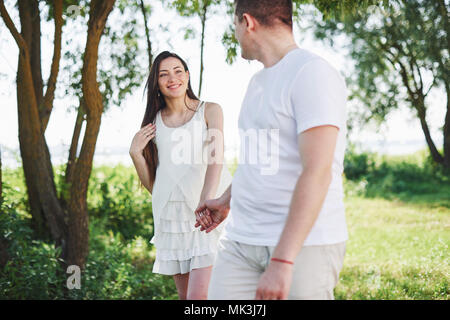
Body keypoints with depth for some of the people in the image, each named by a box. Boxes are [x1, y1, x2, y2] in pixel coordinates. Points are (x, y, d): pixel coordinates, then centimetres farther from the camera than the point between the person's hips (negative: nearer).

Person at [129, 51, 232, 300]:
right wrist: (135, 153, -1)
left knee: (200, 295, -15)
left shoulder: (210, 111, 3)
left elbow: (216, 158, -13)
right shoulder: (153, 123, 13)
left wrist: (207, 201, -30)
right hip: (172, 214, 4)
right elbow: (151, 184, 16)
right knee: (184, 295, 9)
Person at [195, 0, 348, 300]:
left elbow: (317, 171, -22)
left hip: (304, 242, -7)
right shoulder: (259, 81, 16)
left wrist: (282, 260, -26)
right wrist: (225, 201, 41)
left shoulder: (312, 73, -13)